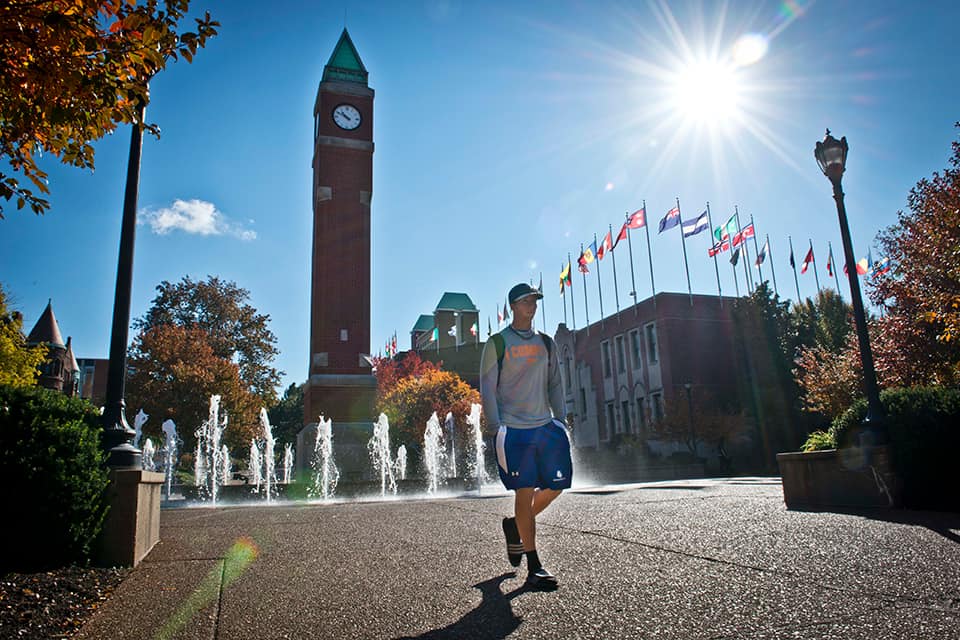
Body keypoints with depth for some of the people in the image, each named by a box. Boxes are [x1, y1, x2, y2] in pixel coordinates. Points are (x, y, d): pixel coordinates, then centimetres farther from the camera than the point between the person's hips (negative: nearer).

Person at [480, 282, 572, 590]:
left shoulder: (546, 343, 14)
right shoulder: (498, 343, -1)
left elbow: (555, 384, 17)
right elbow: (487, 388, -3)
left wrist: (560, 419, 8)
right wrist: (495, 426, -10)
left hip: (545, 426, 5)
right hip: (514, 429, -5)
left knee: (556, 485, 5)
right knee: (524, 491, -4)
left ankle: (515, 526, 30)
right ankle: (534, 567, 5)